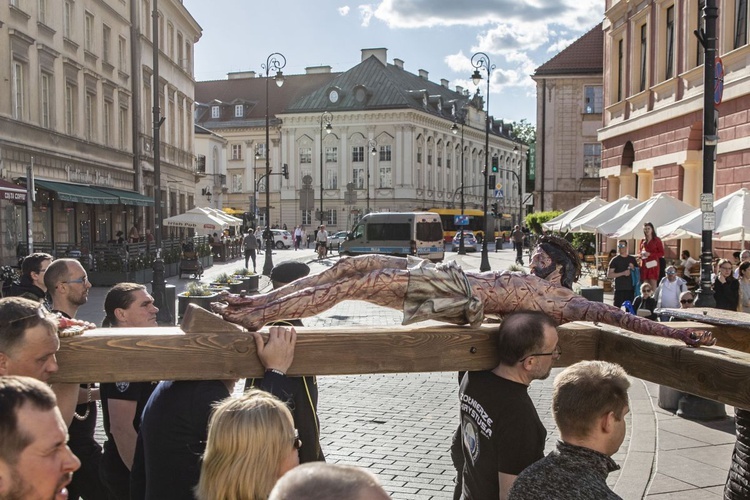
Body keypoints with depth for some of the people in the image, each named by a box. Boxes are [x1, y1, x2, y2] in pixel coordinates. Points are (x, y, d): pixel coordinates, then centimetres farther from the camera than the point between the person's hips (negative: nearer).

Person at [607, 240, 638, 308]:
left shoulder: (632, 259, 12)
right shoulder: (615, 260, 2)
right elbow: (609, 275, -5)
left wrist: (633, 268, -4)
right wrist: (623, 273, -14)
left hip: (631, 288, 3)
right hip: (619, 289, -3)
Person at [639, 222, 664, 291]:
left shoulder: (656, 240, 2)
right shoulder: (643, 241, 15)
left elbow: (662, 253, -1)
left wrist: (650, 254, -12)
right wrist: (641, 254, 4)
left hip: (653, 264, -4)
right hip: (644, 265, 4)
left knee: (653, 285, -10)